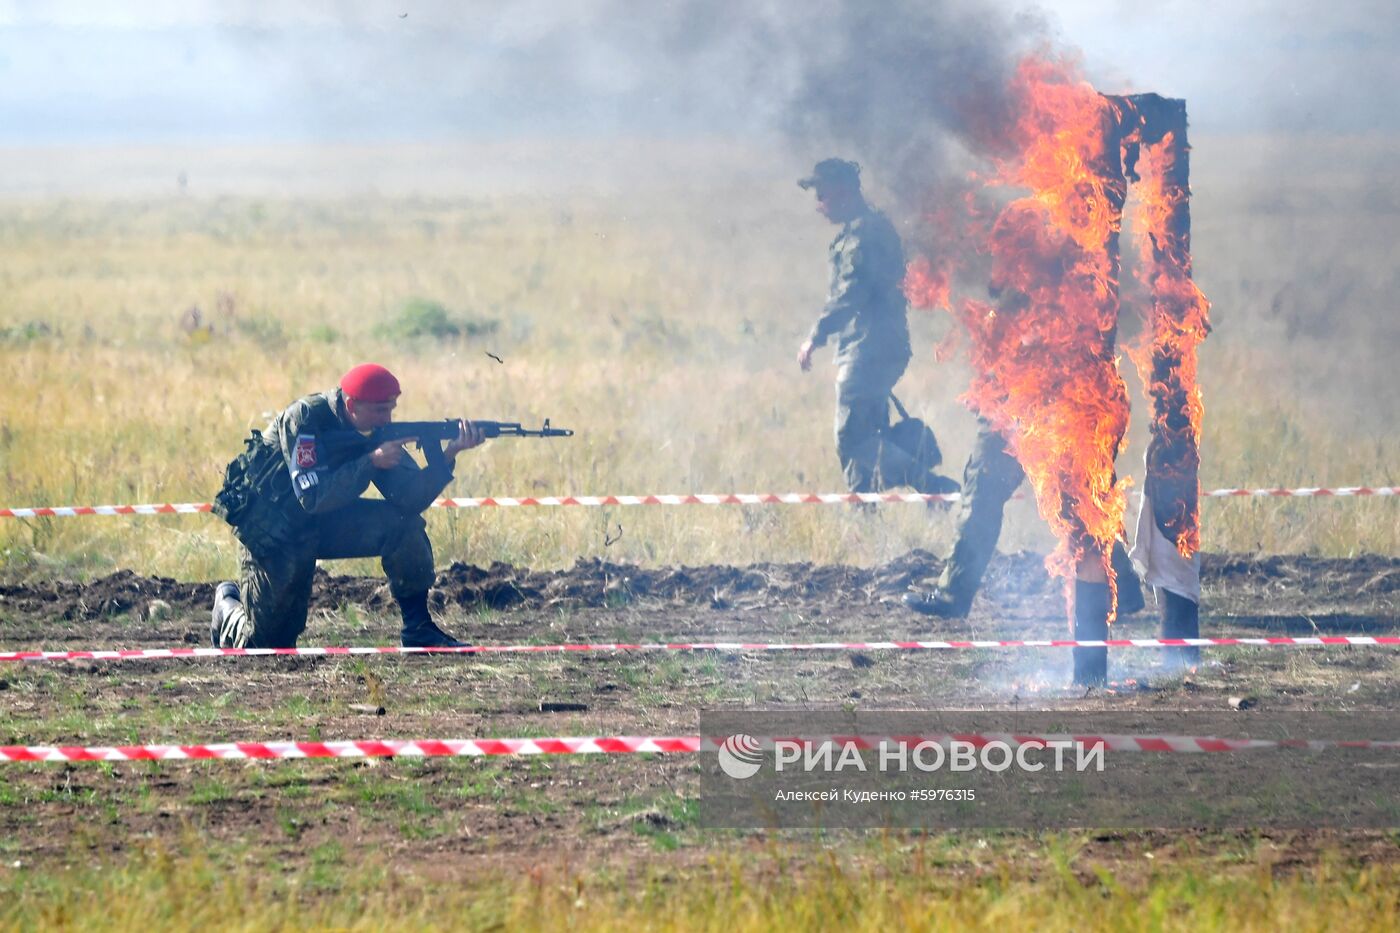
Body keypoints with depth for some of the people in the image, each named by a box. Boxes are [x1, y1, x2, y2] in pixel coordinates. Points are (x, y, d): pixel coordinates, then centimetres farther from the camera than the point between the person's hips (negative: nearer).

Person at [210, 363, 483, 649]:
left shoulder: (377, 430, -9)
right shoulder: (304, 419, -25)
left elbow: (411, 498, -18)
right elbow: (313, 498, -34)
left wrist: (447, 456, -33)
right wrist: (372, 461, -39)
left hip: (327, 523, 5)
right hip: (273, 533, -5)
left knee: (404, 523, -19)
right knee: (265, 644, -3)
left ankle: (418, 629, -9)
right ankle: (228, 603, 30)